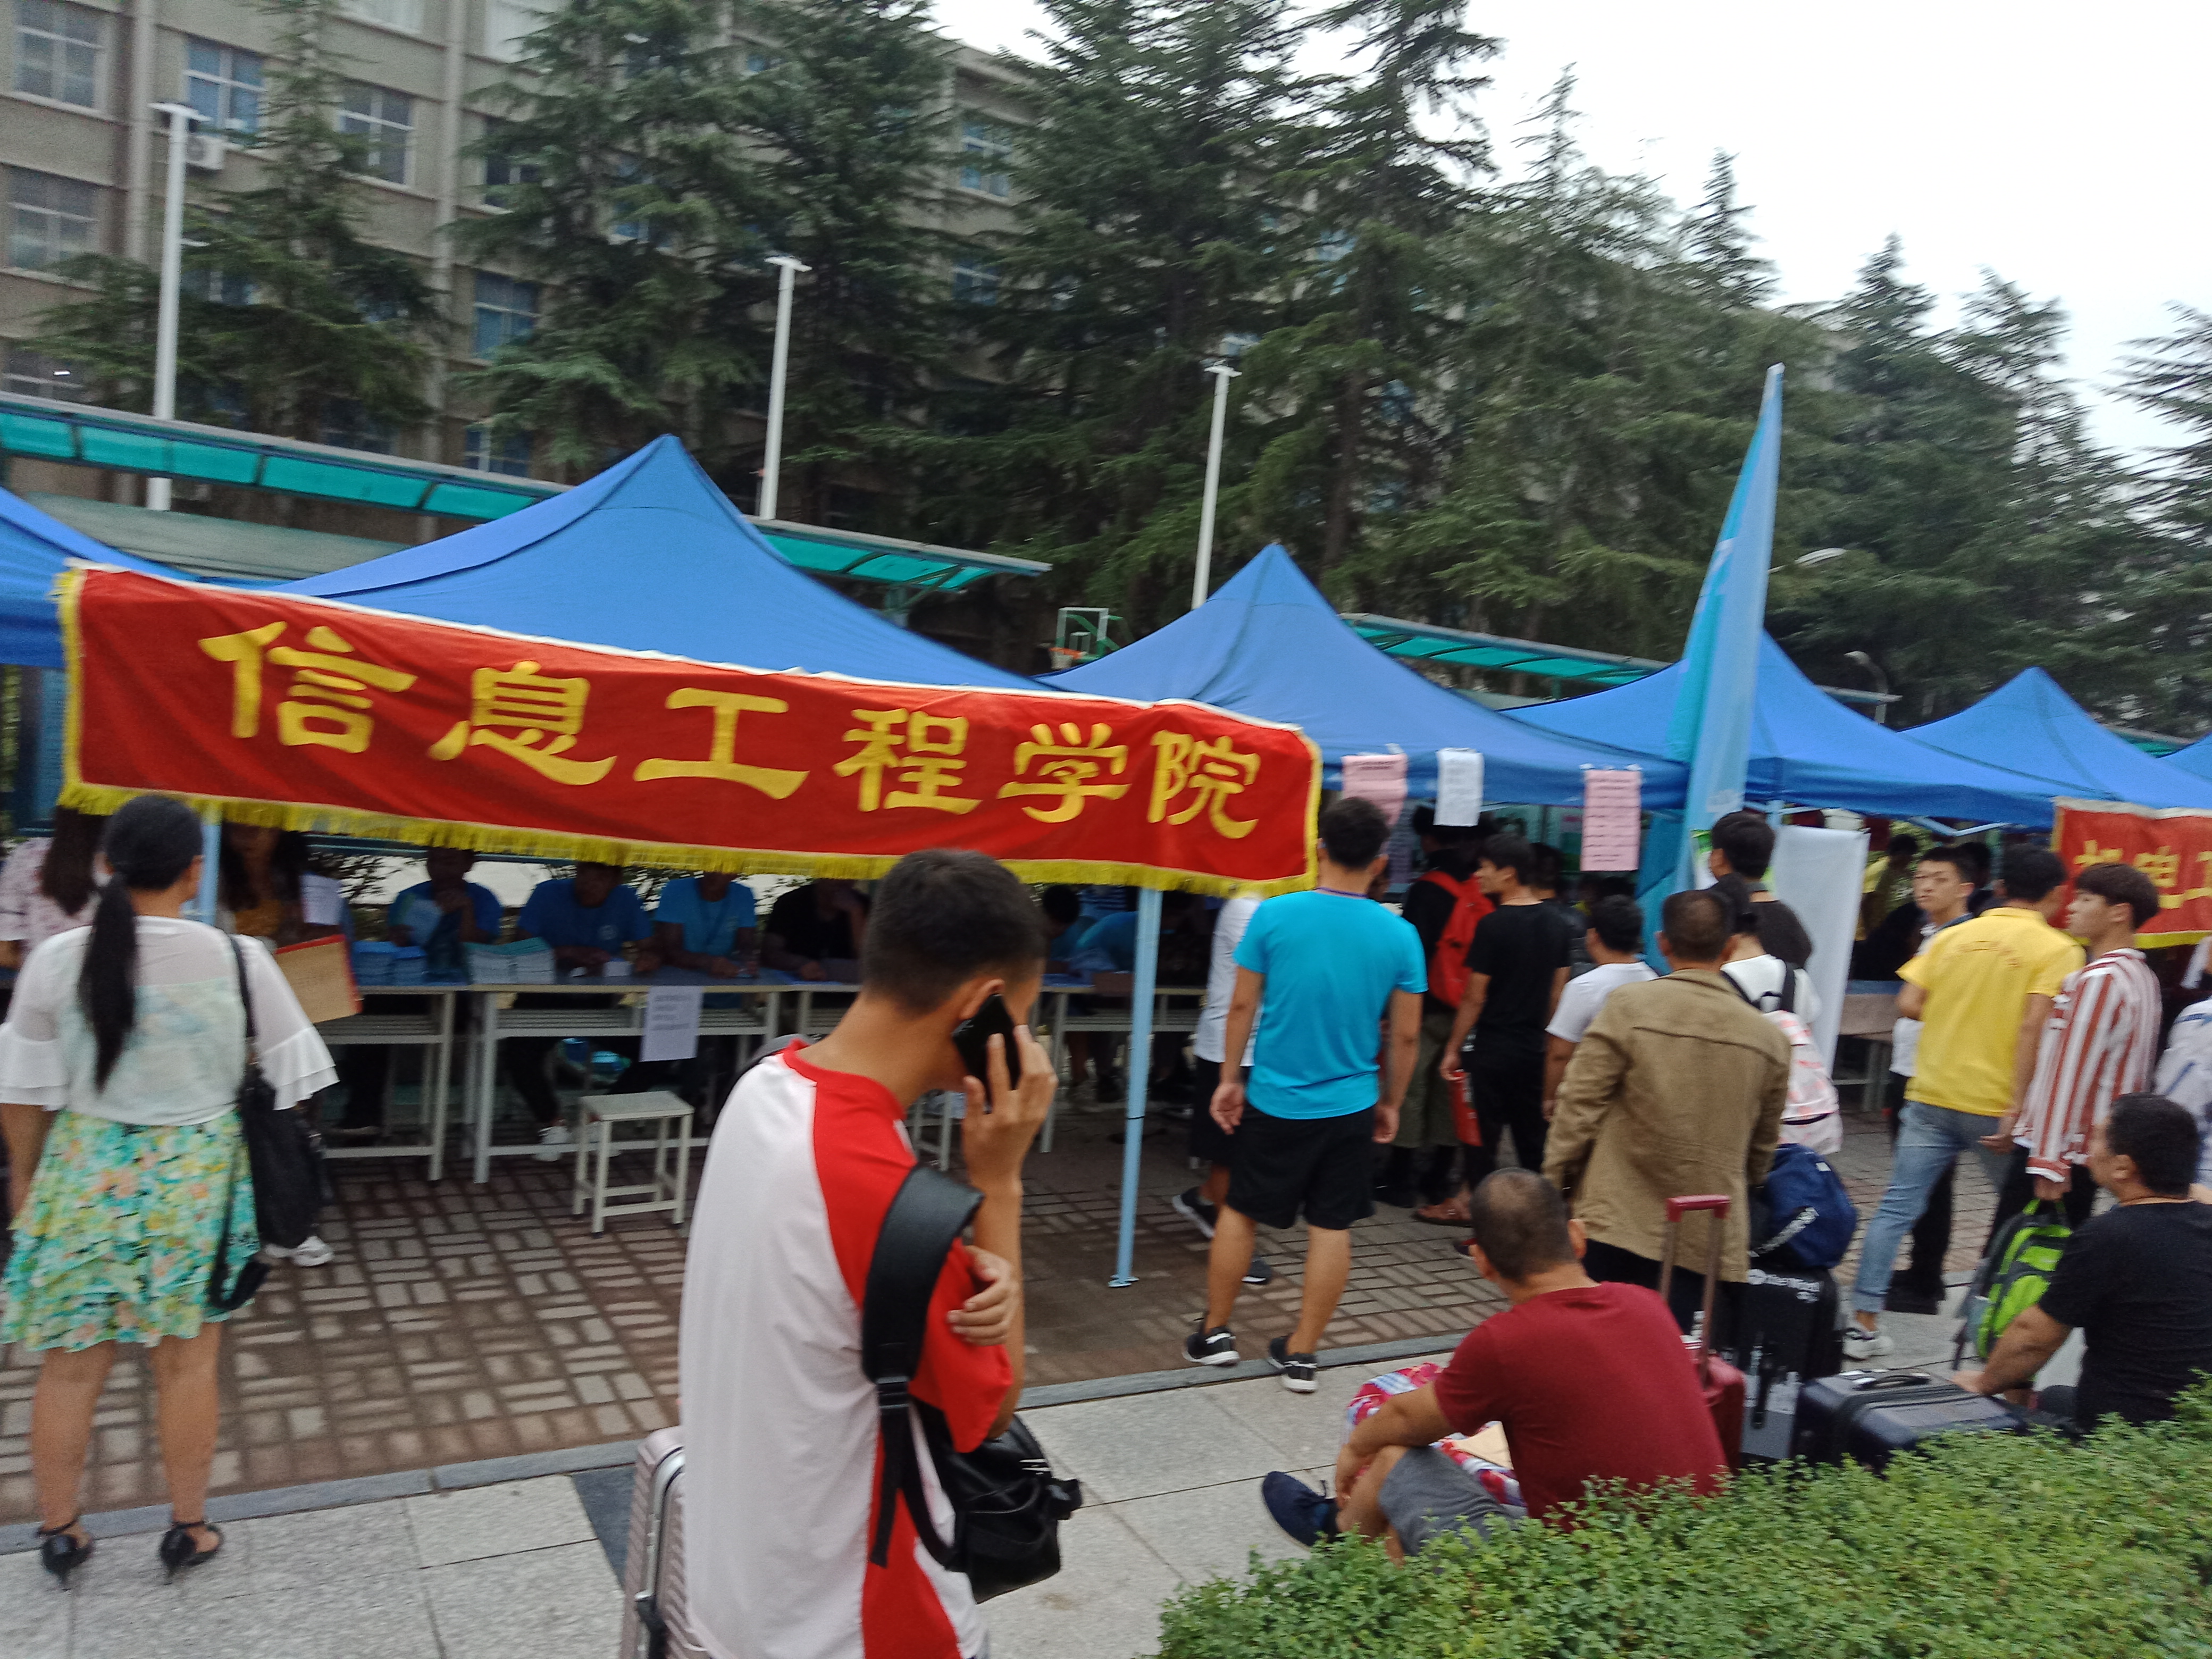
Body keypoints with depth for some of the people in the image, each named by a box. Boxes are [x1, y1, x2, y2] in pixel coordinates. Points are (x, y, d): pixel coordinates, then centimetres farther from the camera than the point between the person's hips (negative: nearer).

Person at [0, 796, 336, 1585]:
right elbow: (290, 1077, -5)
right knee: (187, 1363, 13)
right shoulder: (238, 959, -12)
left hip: (83, 1174, 1)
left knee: (70, 1365, 16)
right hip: (195, 1179, -1)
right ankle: (188, 1529, 27)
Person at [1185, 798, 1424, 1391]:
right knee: (1332, 1228, 10)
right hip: (1351, 1106, 1)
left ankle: (1214, 1333, 26)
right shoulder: (1399, 935, -7)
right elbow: (1405, 1037, -1)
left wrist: (1230, 1078, 8)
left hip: (1275, 1099, 0)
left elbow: (1242, 1007, -4)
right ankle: (1301, 1354, 18)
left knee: (1239, 1210, 15)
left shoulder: (1274, 915, -10)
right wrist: (1390, 1103, 13)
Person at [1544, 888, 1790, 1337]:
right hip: (1711, 1242, 3)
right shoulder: (1769, 1038, 5)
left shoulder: (1628, 1006, -7)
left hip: (1615, 1228, -3)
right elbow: (1762, 1149, 16)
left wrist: (1554, 1185, 4)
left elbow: (1579, 1108, -7)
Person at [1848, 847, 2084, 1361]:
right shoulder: (2058, 949, -4)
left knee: (1897, 1207, 3)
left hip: (1932, 1096, 3)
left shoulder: (1954, 936, 7)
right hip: (1995, 1104, -3)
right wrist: (2016, 1109, -17)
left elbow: (1909, 1004, 0)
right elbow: (2033, 1026, -16)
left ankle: (1864, 1322, 2)